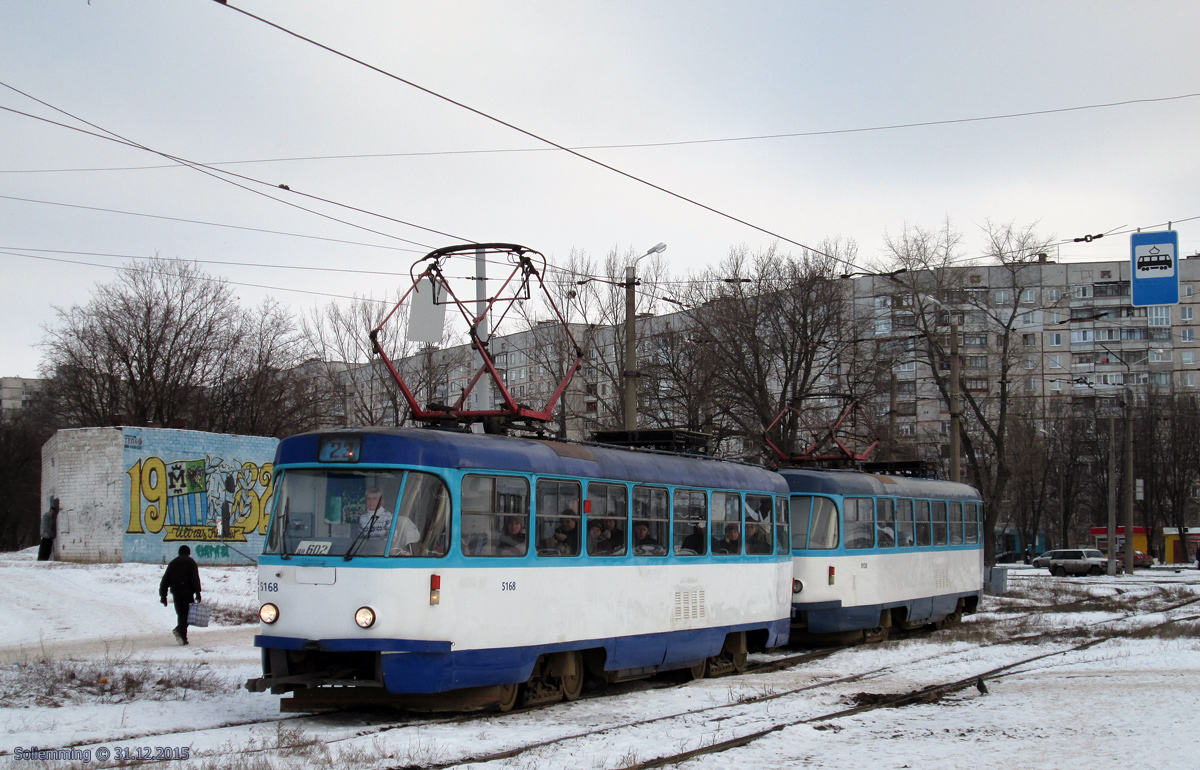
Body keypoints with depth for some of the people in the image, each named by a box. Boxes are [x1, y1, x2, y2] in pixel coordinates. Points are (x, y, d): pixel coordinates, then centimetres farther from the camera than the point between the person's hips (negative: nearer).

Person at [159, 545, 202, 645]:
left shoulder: (172, 563, 19)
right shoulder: (190, 562, 5)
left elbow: (165, 580, 15)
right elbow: (195, 578, -7)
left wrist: (163, 595, 15)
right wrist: (197, 592, -11)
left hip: (175, 593, 4)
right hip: (187, 592, -4)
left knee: (180, 614, 12)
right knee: (187, 613, -4)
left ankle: (182, 638, 7)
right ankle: (180, 630, -29)